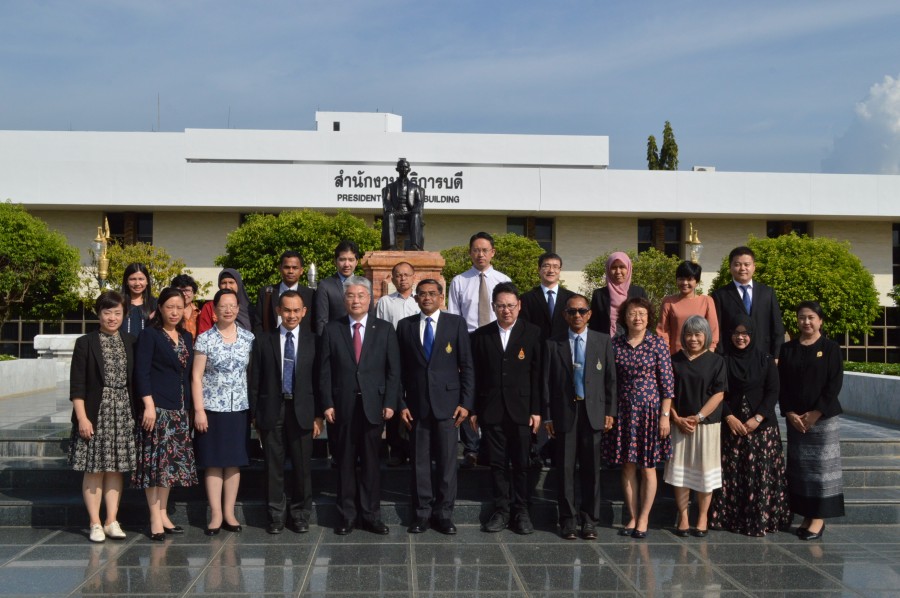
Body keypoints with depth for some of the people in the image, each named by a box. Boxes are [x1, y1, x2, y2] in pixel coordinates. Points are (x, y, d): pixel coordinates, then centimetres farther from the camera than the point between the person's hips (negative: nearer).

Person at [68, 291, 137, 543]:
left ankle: (112, 522, 14)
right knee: (94, 469, 0)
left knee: (116, 468, 7)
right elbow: (77, 385, -5)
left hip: (123, 414, 3)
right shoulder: (85, 343, -2)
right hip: (95, 413, -3)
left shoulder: (130, 343, 8)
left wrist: (138, 413, 4)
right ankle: (95, 524, 9)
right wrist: (82, 417, -12)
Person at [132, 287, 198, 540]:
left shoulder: (186, 337, 15)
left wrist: (188, 407, 11)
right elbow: (142, 372, -10)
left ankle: (163, 514, 18)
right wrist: (149, 404, -18)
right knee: (155, 461, -4)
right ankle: (155, 519, 1)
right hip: (157, 406, -6)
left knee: (171, 462, 10)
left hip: (179, 409, 6)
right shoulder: (150, 335, -4)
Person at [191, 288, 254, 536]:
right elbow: (196, 377, -2)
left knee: (235, 461, 6)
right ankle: (216, 514, 8)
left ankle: (229, 512, 15)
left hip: (240, 408, 2)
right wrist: (198, 410, -8)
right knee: (214, 462, 2)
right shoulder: (205, 339, -2)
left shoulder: (248, 338, 5)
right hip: (212, 409, -2)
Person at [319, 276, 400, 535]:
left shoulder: (385, 329, 5)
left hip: (373, 405, 0)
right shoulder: (332, 330, 5)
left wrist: (390, 403, -4)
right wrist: (327, 404, -4)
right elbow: (325, 370, 3)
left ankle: (371, 515, 14)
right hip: (343, 406, 0)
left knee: (371, 461, 5)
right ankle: (346, 515, 15)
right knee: (345, 462, 6)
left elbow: (393, 370, 3)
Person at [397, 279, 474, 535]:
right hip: (416, 403, 1)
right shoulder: (405, 326, 8)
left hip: (447, 402, -1)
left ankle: (444, 513, 12)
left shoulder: (456, 323, 3)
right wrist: (401, 403, 0)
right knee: (420, 460, 6)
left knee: (447, 460, 2)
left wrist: (466, 402, -4)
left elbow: (467, 366, 2)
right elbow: (400, 368, 7)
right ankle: (422, 512, 16)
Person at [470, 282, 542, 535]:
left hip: (521, 410, -1)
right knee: (497, 463, 6)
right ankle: (501, 510, 16)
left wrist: (536, 410, -4)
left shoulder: (532, 333, 1)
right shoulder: (481, 335, 6)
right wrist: (474, 410, 2)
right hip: (491, 410, 1)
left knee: (521, 463, 4)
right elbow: (476, 375, 6)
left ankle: (521, 511, 15)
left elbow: (537, 374, 0)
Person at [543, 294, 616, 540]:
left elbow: (611, 379, 7)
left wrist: (610, 411, 2)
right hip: (565, 412, 0)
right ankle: (568, 520, 13)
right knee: (565, 469, 3)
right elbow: (547, 382, 4)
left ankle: (589, 520, 15)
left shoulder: (603, 341, 7)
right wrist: (547, 416, -1)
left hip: (594, 412, 1)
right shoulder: (553, 344, 5)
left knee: (591, 469, 5)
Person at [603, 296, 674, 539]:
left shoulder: (657, 344, -4)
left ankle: (643, 519, 15)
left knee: (648, 468, 6)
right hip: (624, 411, 2)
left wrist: (664, 415, -8)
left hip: (650, 410, -2)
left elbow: (667, 382, -5)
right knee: (627, 467, 7)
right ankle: (632, 517, 18)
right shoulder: (615, 344, 2)